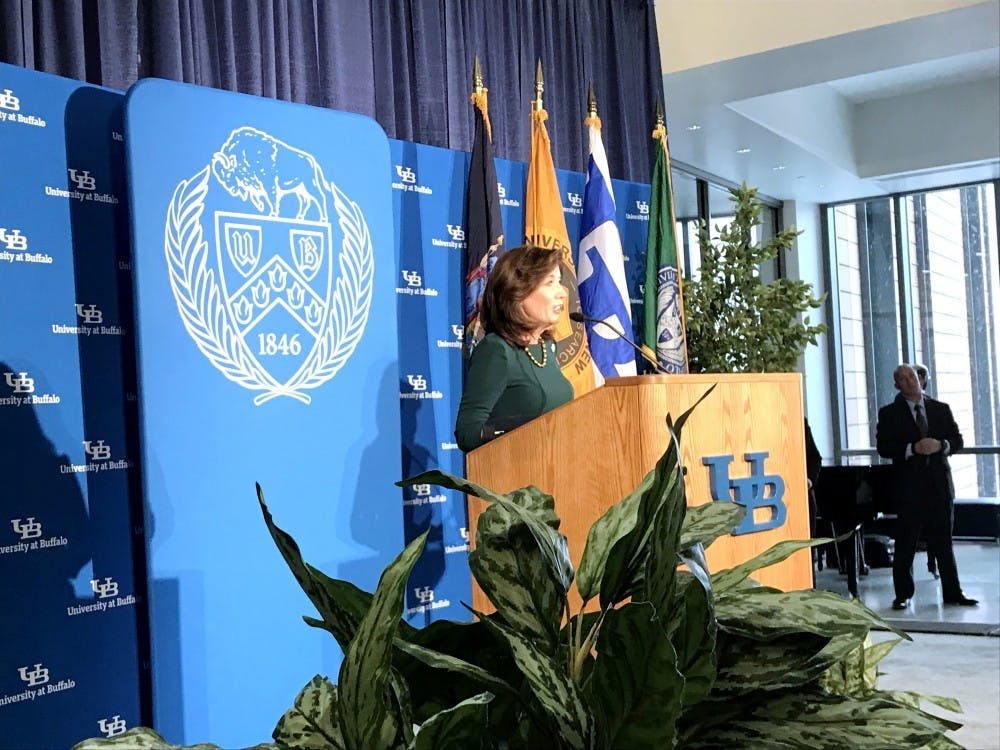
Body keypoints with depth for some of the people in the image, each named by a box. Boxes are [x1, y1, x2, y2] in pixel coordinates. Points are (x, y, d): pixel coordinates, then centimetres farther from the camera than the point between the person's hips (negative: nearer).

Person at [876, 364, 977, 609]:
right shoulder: (889, 414, 2)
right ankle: (903, 595, 8)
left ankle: (952, 593, 15)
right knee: (905, 544, 0)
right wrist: (913, 449, -18)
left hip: (939, 485, 3)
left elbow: (957, 440, 9)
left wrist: (941, 445, -11)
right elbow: (883, 447, -6)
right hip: (909, 486, -3)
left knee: (943, 542, 8)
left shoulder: (941, 409, 12)